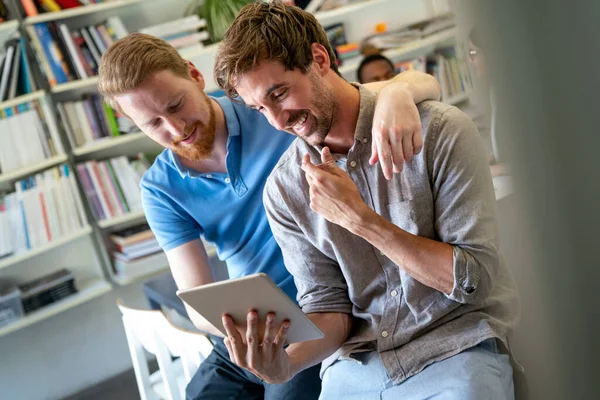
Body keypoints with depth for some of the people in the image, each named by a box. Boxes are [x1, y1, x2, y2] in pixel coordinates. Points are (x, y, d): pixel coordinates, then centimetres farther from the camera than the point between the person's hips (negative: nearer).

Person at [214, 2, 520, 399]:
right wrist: (287, 362, -18)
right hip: (354, 366, 2)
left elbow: (474, 279, -10)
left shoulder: (440, 130, -9)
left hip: (454, 349, -2)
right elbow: (329, 306, 4)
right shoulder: (284, 188, 2)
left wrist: (359, 217, -16)